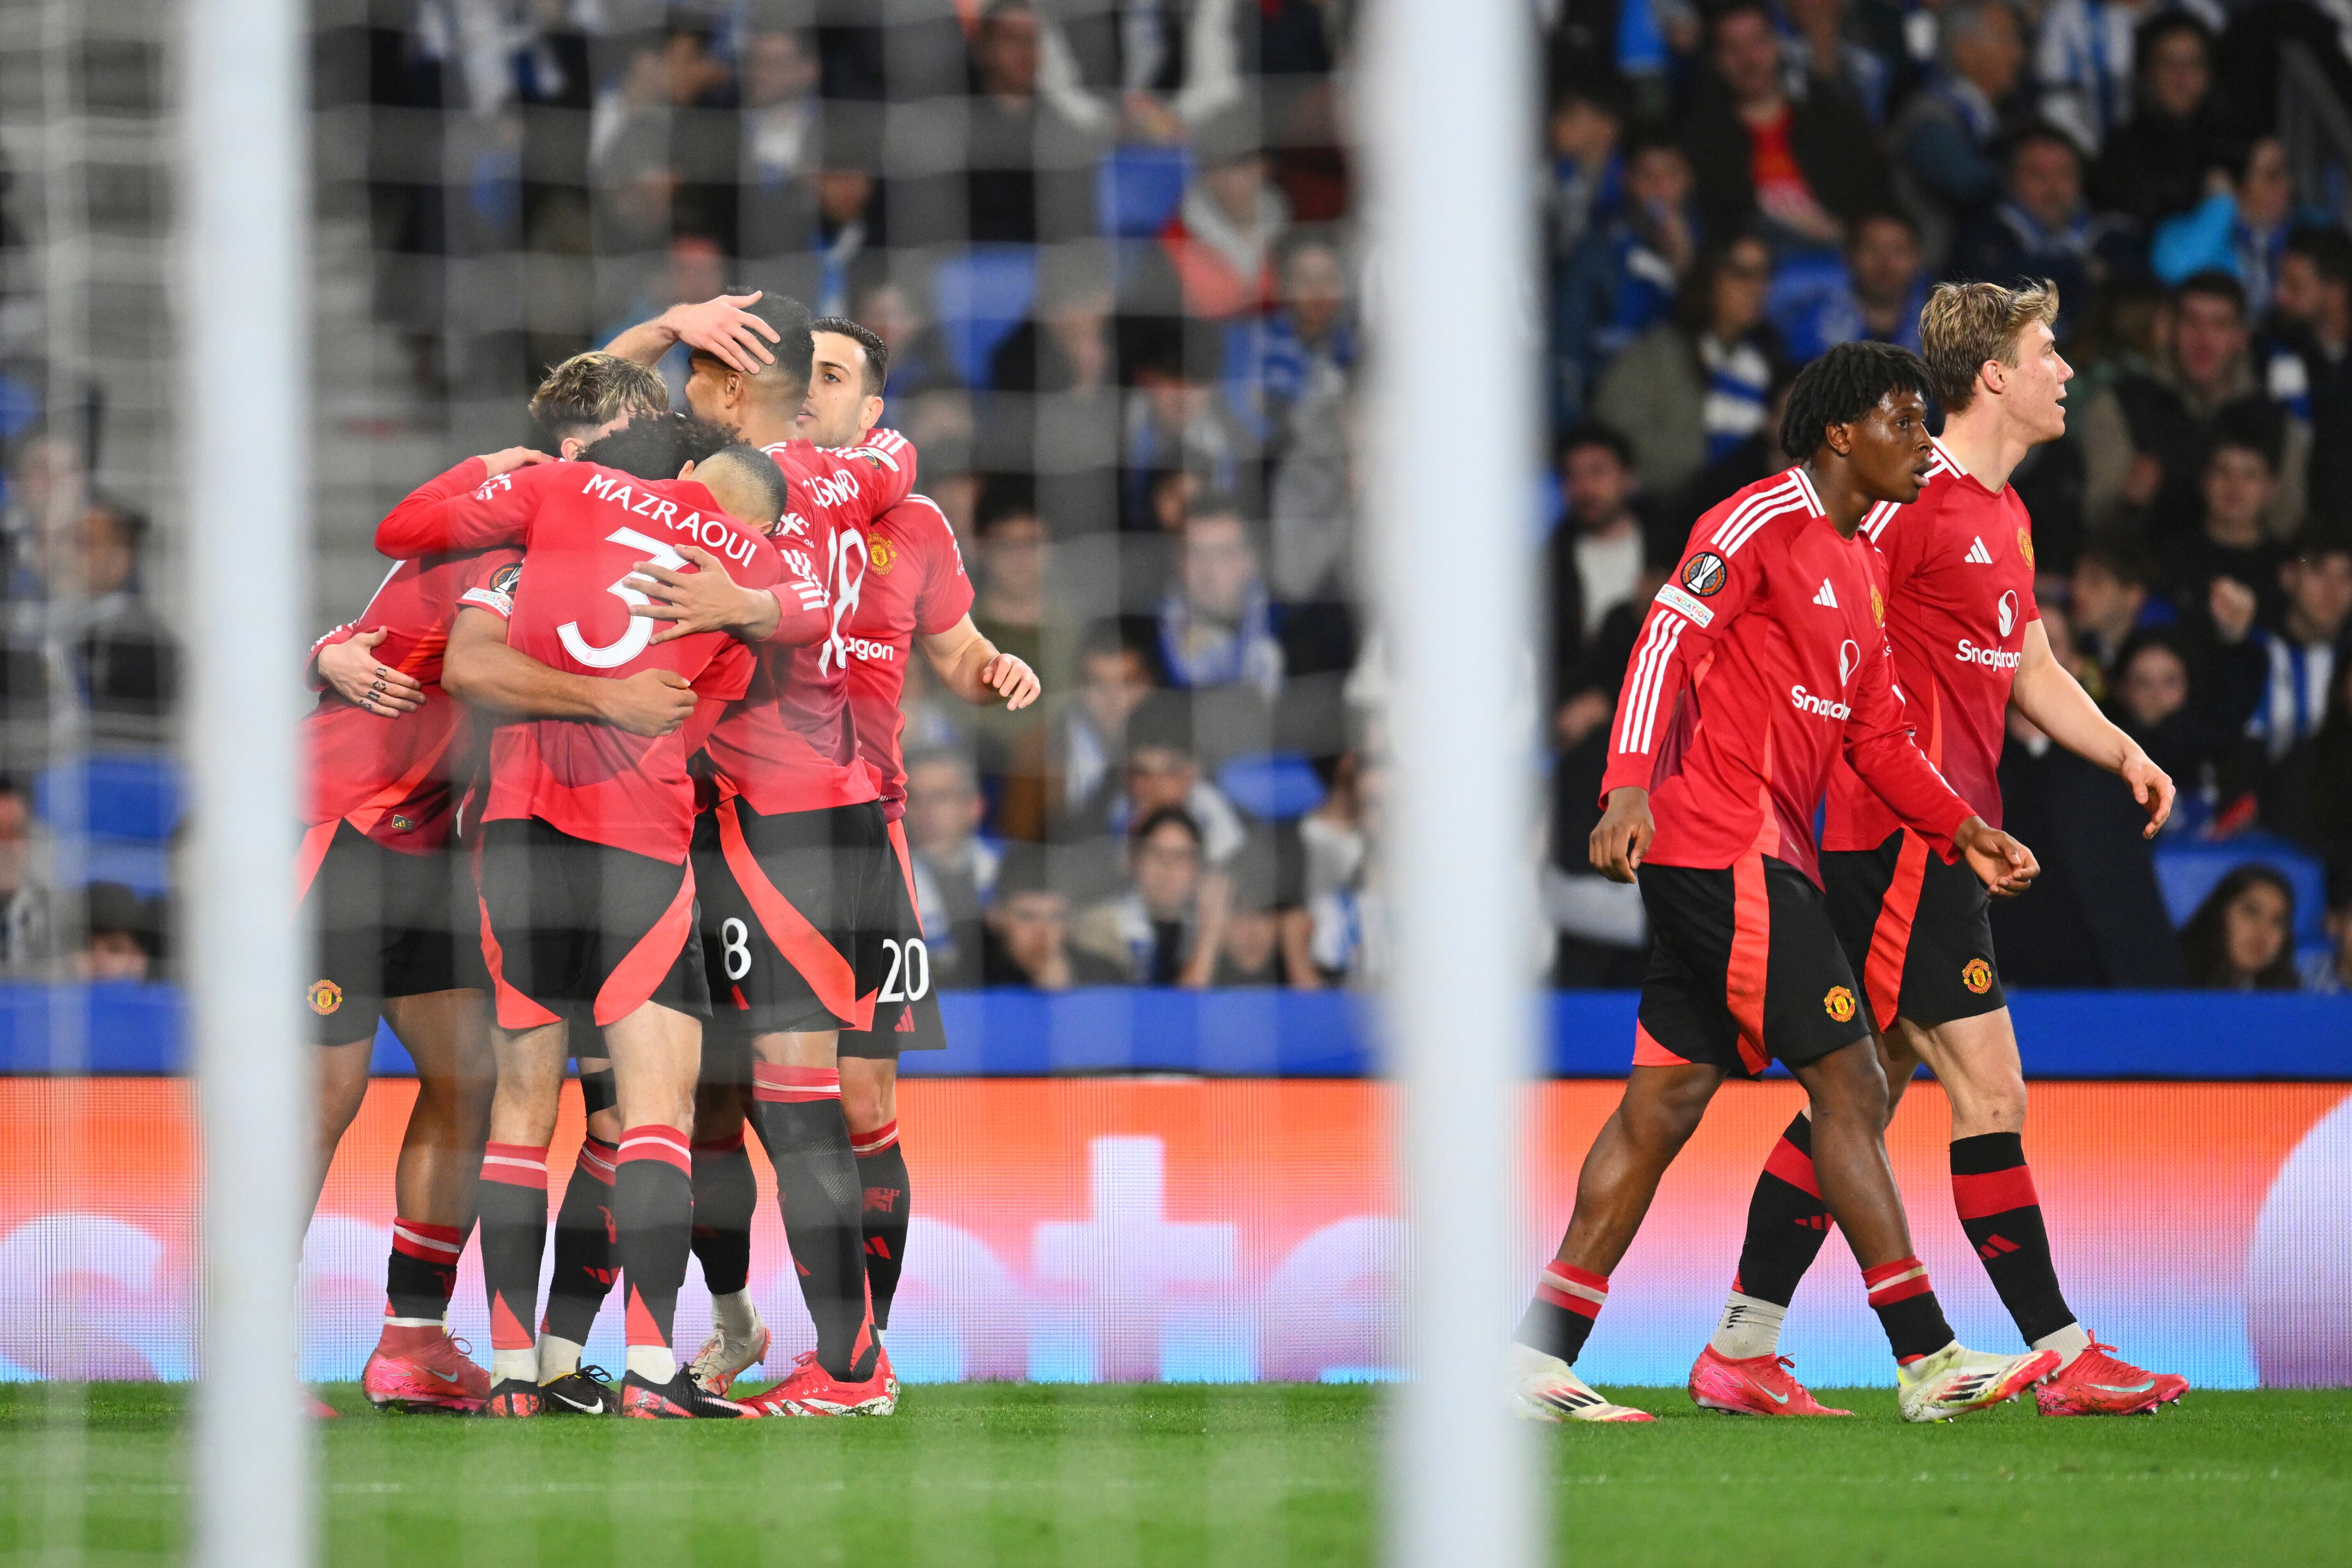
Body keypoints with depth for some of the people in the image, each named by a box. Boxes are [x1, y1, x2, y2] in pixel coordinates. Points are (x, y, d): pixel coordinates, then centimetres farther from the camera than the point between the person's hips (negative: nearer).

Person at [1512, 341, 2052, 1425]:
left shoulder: (1857, 562, 21)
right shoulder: (1762, 522, -8)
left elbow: (1875, 731, 25)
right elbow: (1668, 637, -18)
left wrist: (1963, 831, 14)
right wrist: (1632, 784, -30)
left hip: (1760, 859, 10)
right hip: (1728, 849, -10)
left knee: (1664, 1106, 7)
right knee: (1848, 1086, -10)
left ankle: (1539, 1356, 7)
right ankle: (1927, 1358, -9)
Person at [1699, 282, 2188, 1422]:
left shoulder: (2004, 513, 18)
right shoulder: (1915, 498, -12)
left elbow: (2033, 669, 26)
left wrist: (2124, 753, 11)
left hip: (1942, 843, 10)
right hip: (1905, 843, -10)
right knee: (1989, 1091, -8)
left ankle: (1741, 1350, 12)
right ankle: (2063, 1358, -6)